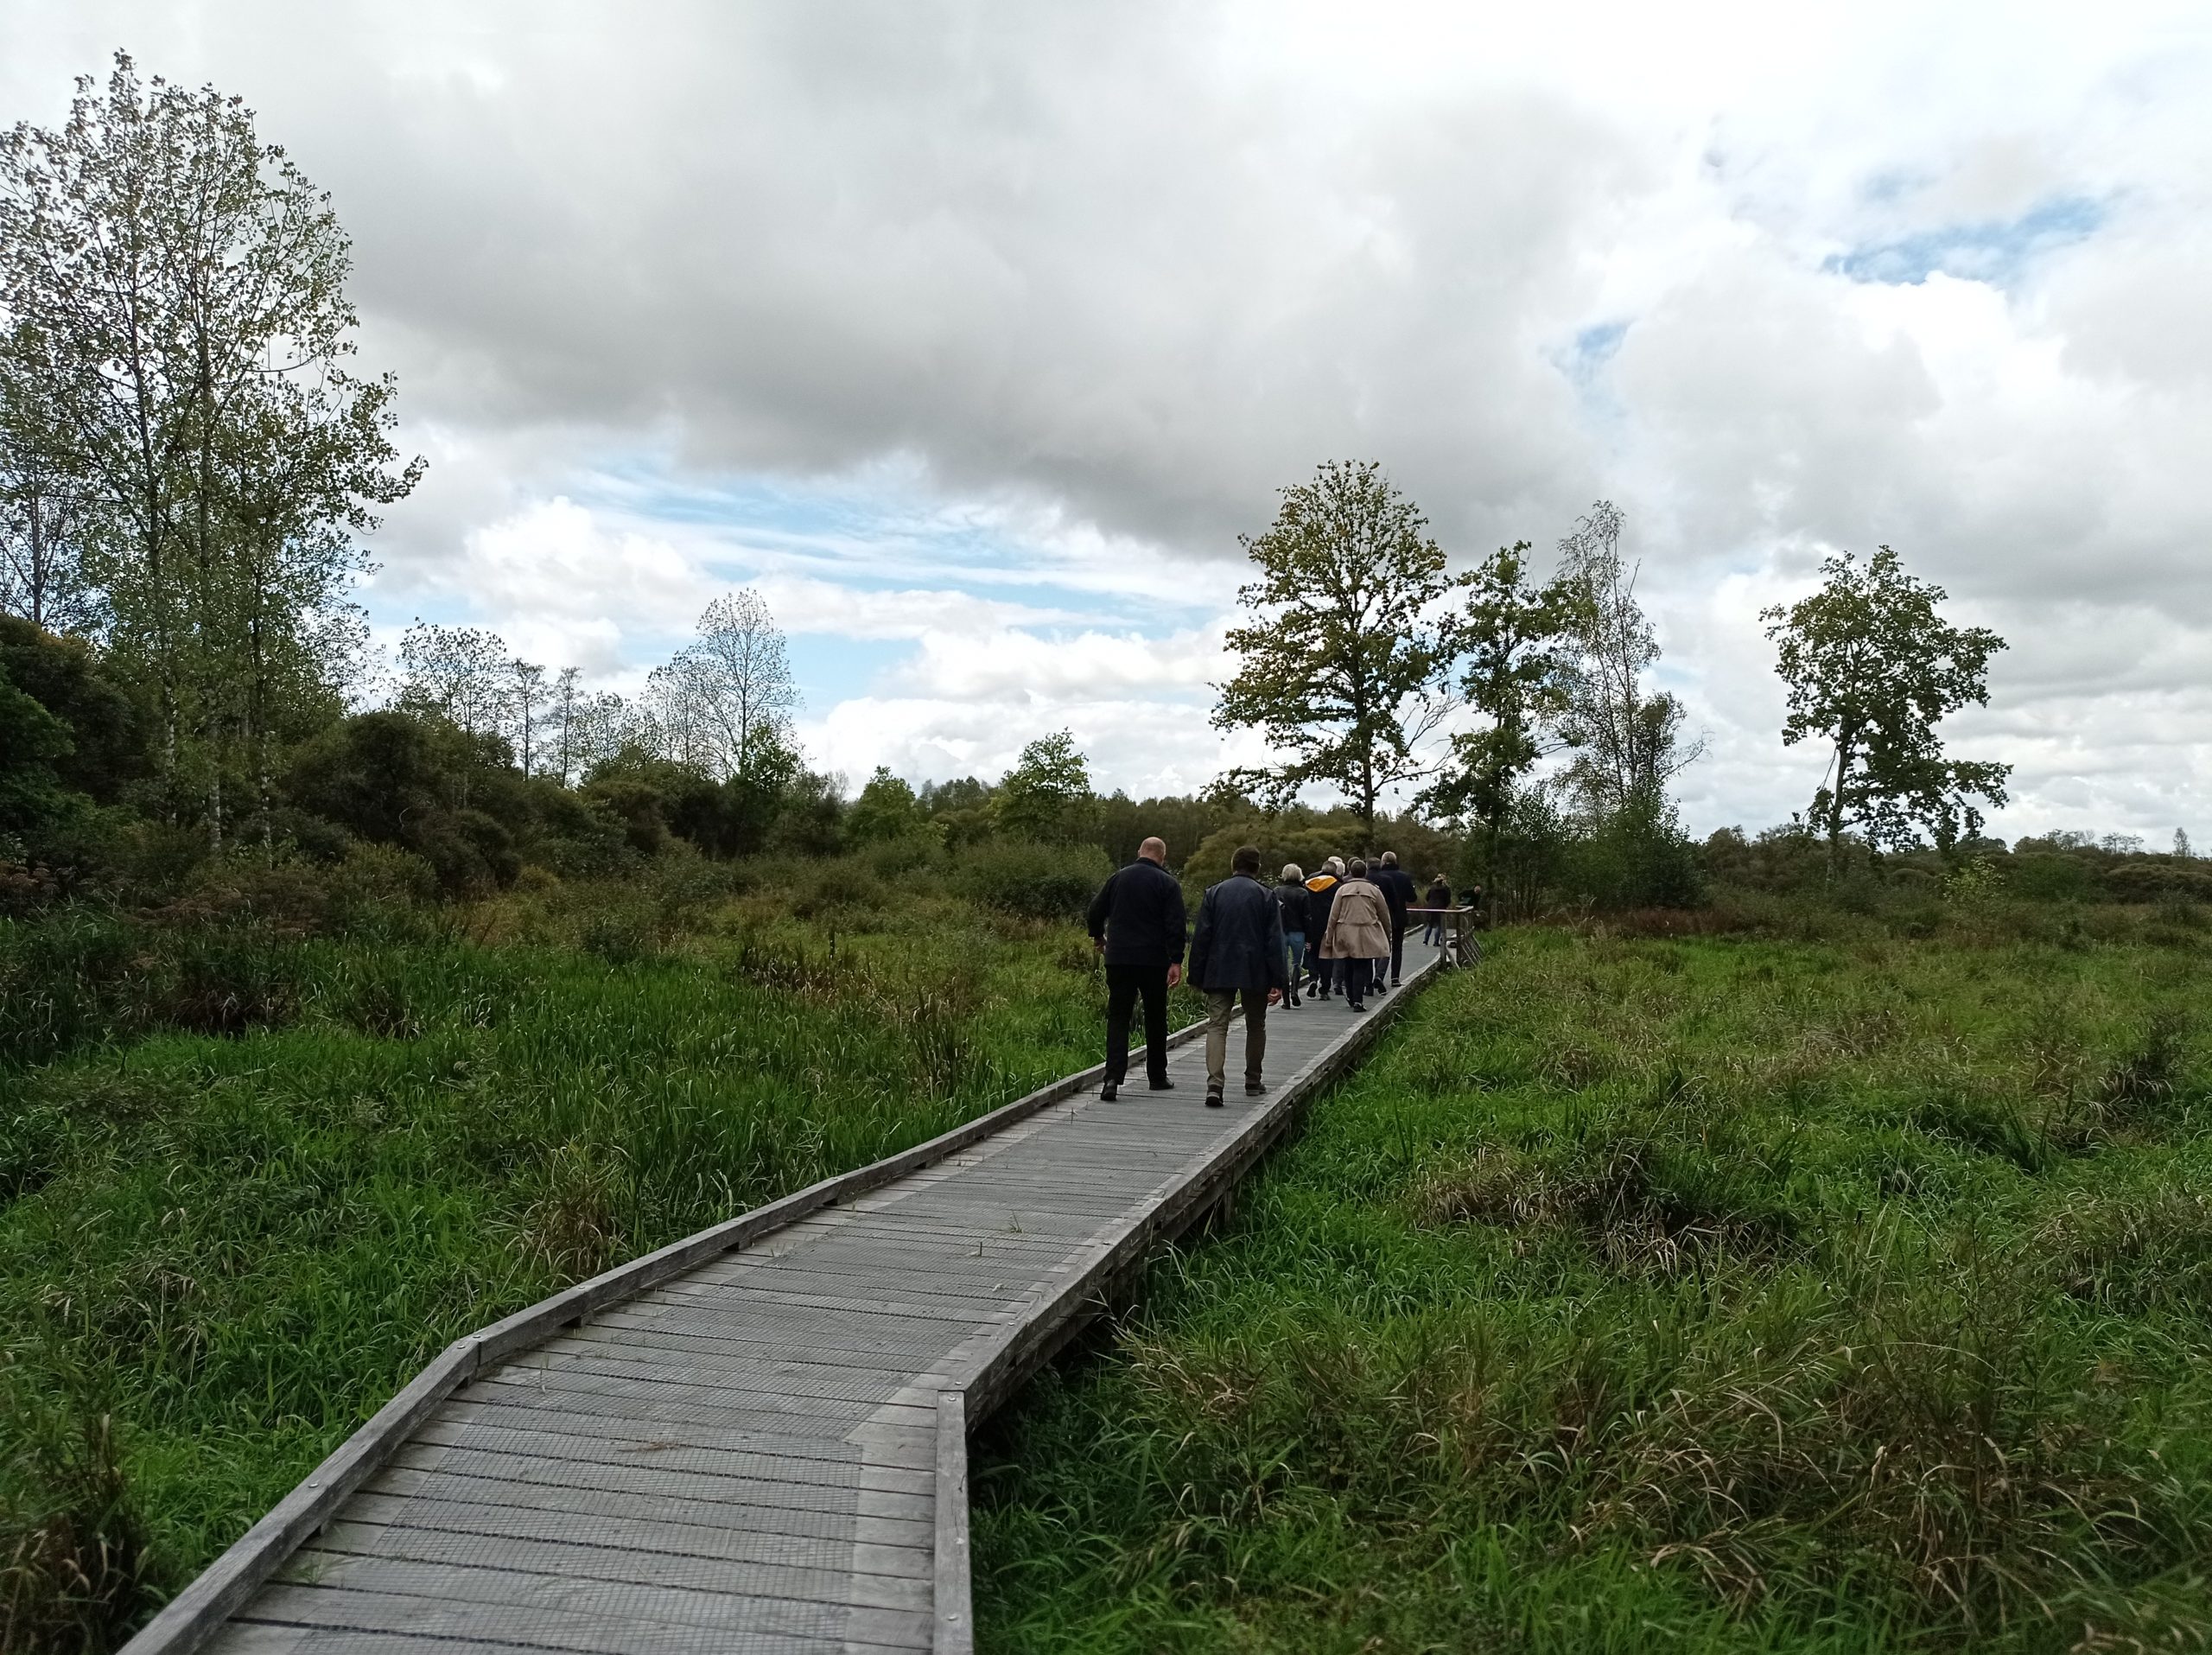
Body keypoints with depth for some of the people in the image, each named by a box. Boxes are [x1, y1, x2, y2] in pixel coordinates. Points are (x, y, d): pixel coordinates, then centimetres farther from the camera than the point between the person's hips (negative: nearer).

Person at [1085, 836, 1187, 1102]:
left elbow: (1095, 910, 13)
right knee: (1155, 1018, 13)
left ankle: (1113, 1078, -13)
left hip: (1118, 959, 2)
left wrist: (1098, 937, 31)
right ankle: (1157, 1077, 21)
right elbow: (1176, 925, -11)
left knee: (1118, 1017, 2)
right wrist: (1176, 961, -11)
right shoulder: (1167, 883, -3)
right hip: (1154, 961, -2)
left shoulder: (1116, 878, 6)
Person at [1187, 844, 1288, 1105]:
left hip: (1219, 972, 0)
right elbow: (1274, 941, -5)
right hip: (1255, 972, 0)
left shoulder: (1213, 893, 3)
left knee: (1216, 1025, -3)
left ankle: (1215, 1083, -19)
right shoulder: (1266, 896, -2)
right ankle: (1253, 1081, 25)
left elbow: (1201, 937, 2)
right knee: (1255, 1026, 16)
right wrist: (1278, 982, -4)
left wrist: (1197, 976, 7)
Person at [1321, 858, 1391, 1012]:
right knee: (1362, 967, -2)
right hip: (1366, 935, -2)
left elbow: (1333, 916, 2)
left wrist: (1329, 938, 7)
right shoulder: (1373, 890, 2)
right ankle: (1358, 1001, -10)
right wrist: (1388, 935, 23)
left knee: (1349, 967, 15)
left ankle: (1351, 997, 26)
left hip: (1345, 934, 2)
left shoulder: (1342, 889, 3)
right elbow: (1385, 915, 9)